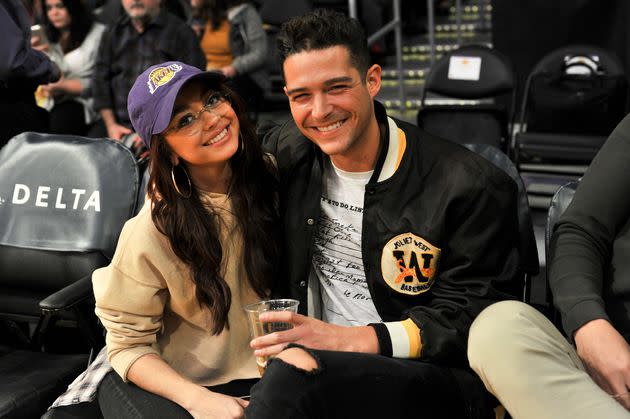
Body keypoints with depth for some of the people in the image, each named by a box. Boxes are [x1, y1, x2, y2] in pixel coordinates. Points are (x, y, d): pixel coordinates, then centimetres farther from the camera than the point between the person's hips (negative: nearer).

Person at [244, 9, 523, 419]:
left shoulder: (471, 187, -11)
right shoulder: (289, 153, 4)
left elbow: (470, 320, -11)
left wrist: (351, 338, -22)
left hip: (438, 383, -5)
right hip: (323, 365, 5)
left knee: (293, 374, -34)